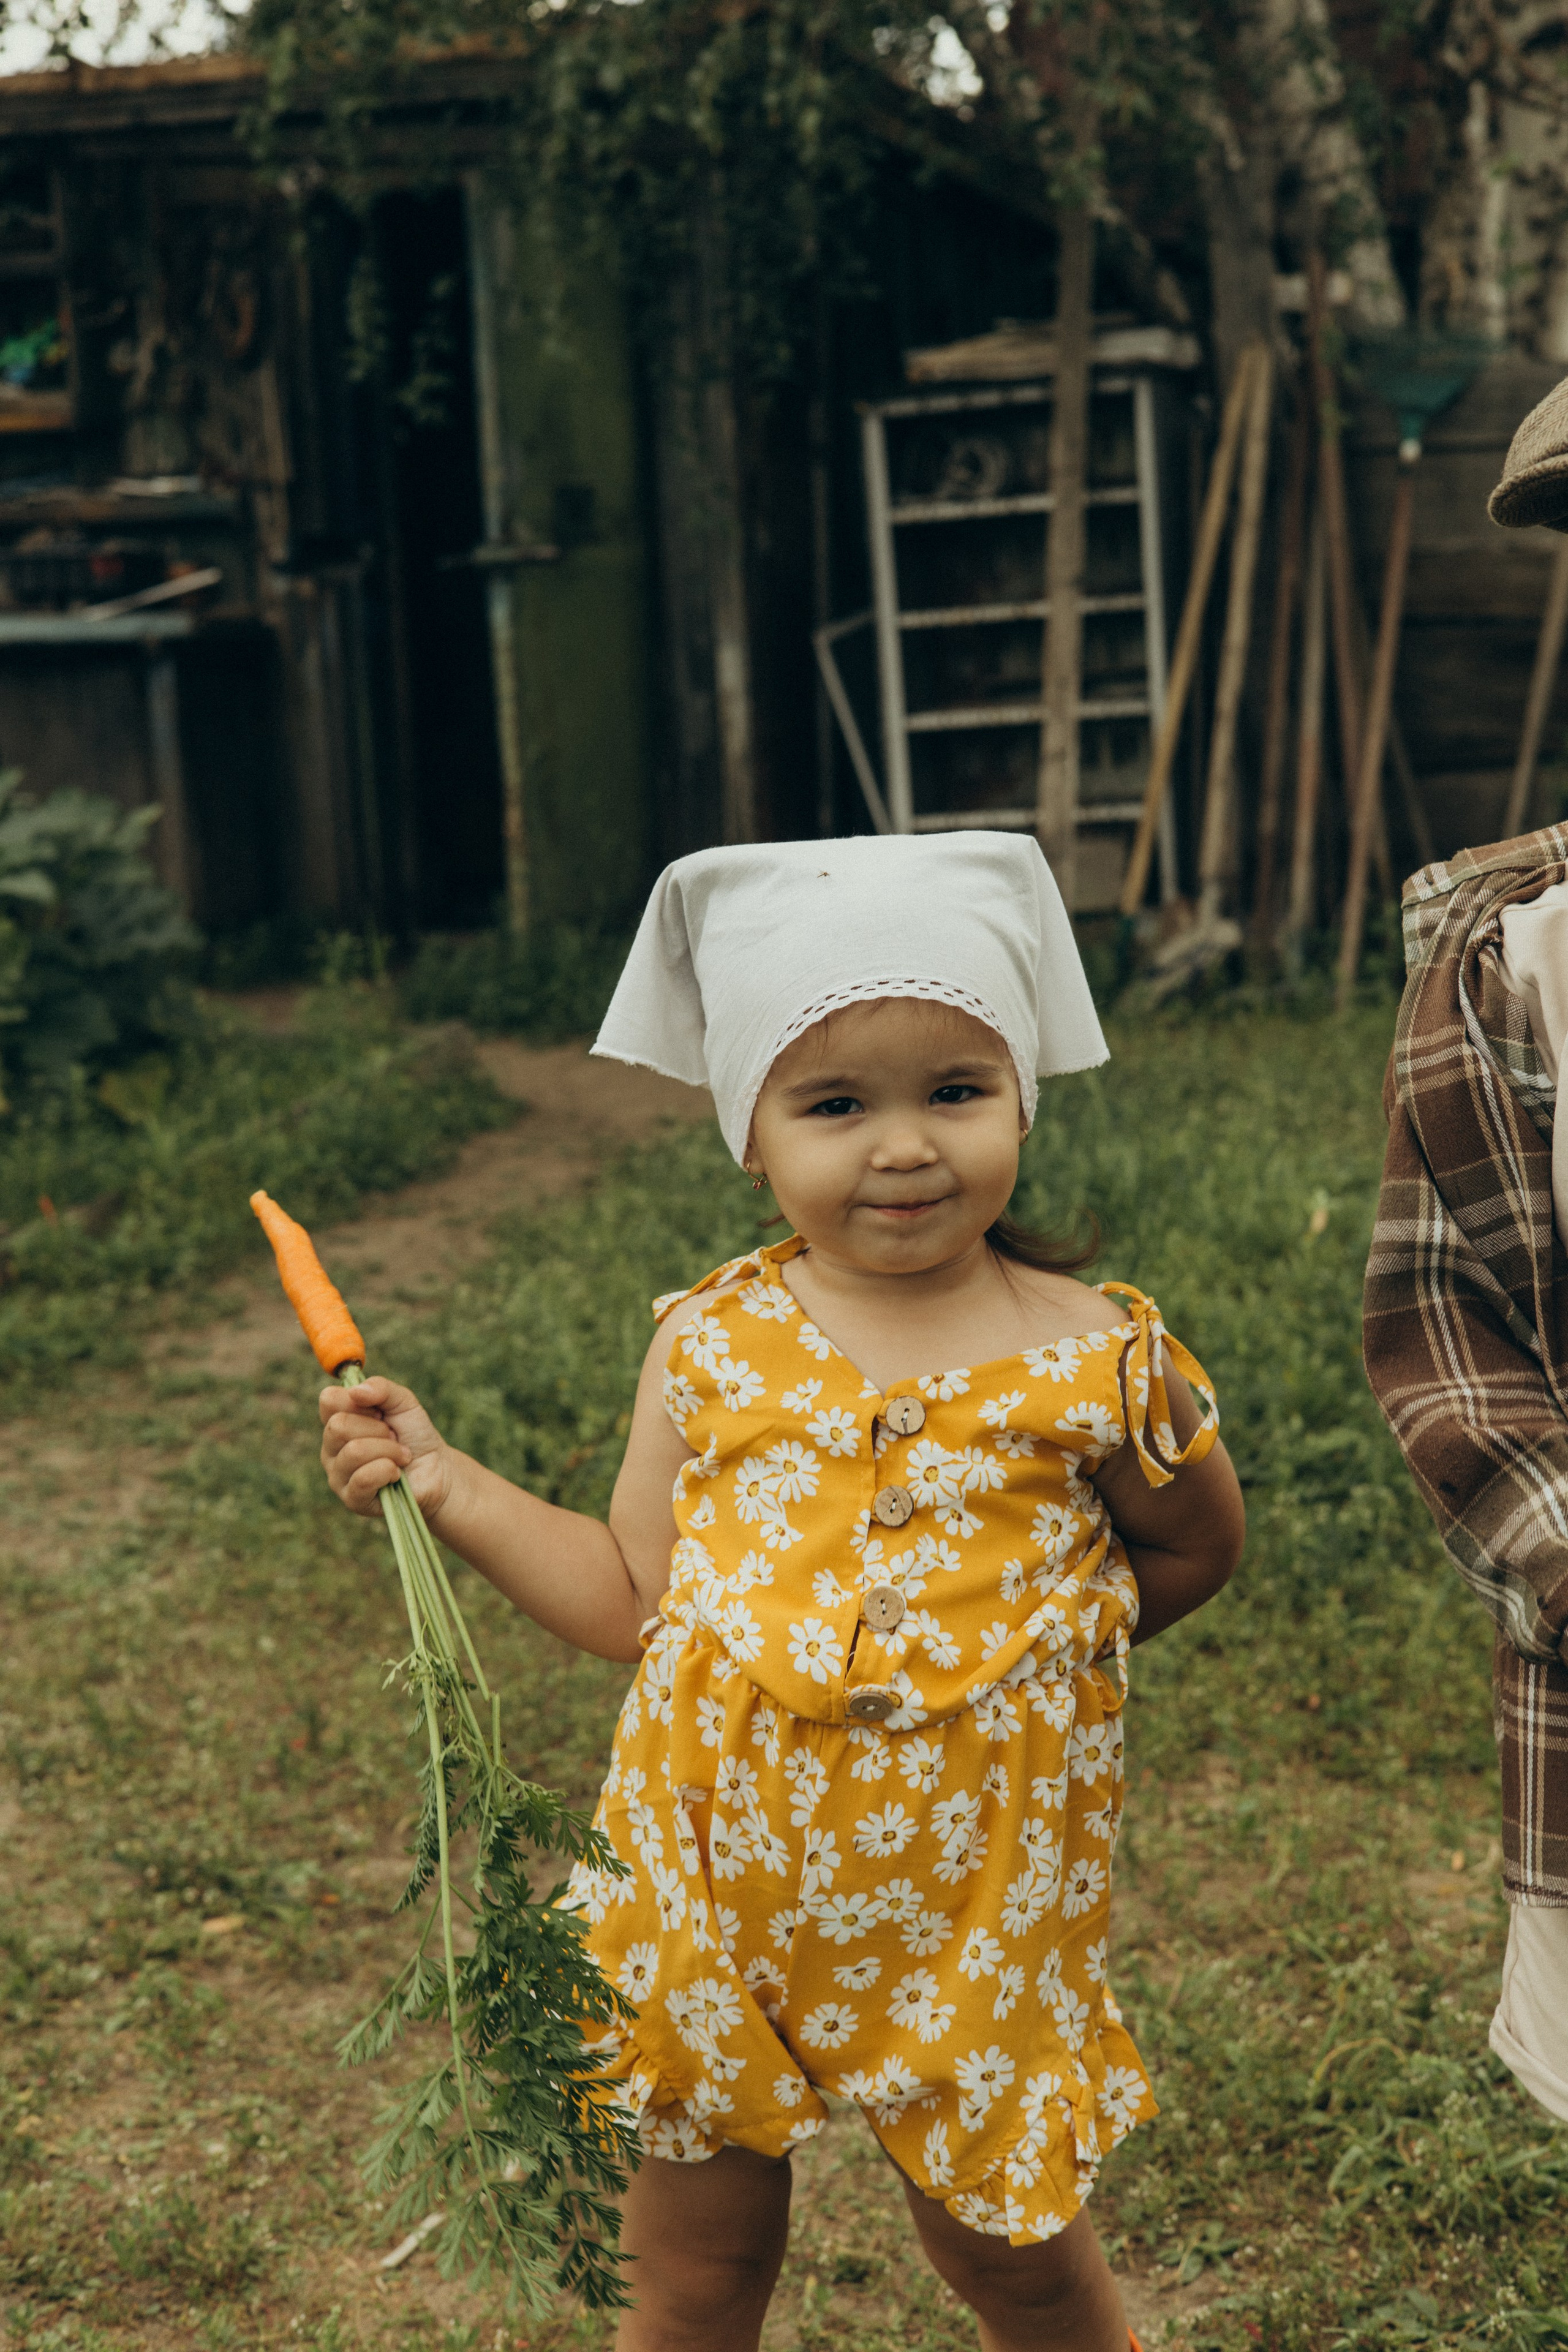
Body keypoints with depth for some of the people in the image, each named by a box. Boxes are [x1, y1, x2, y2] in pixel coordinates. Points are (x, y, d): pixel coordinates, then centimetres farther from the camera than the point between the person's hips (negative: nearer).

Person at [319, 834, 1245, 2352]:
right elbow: (639, 1601, 2)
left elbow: (1193, 1551, 7)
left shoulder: (1091, 1358, -11)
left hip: (971, 1889, -1)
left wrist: (1033, 1635, -5)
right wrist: (445, 1486, -4)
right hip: (720, 1871, 2)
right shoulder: (710, 1350, -6)